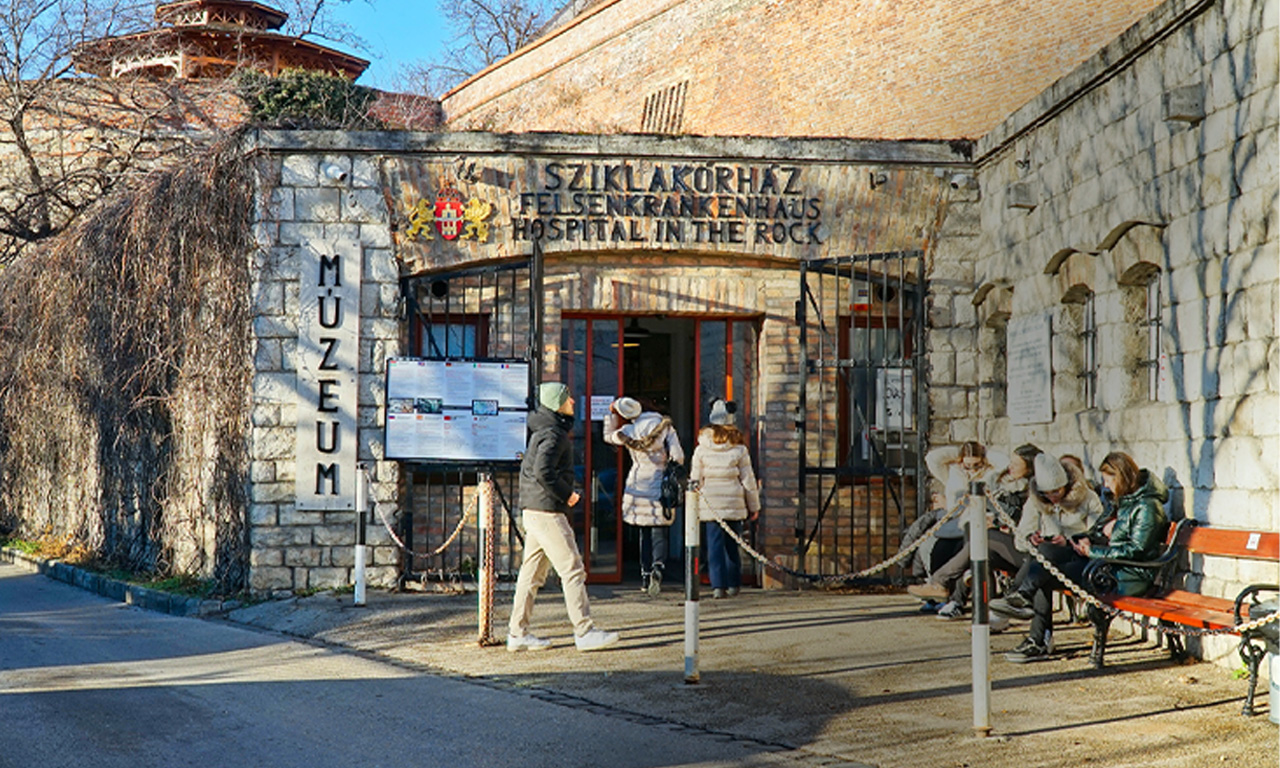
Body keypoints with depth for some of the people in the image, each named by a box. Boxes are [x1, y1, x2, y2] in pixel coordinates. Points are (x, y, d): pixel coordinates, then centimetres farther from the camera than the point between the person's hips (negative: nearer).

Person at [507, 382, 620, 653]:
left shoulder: (542, 431, 17)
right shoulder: (553, 434, -15)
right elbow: (543, 472, -27)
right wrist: (566, 495, -15)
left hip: (533, 511, 10)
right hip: (547, 511, -10)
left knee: (532, 571, 11)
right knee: (572, 569, -6)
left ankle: (518, 633, 13)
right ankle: (584, 632, -5)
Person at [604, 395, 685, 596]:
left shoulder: (627, 432, -6)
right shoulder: (665, 425, -6)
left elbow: (608, 436, 16)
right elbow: (678, 457, -10)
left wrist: (611, 414, 16)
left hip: (638, 486, 1)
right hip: (661, 486, -1)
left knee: (644, 533, 13)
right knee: (659, 533, 3)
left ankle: (645, 576, 11)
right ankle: (658, 566, -23)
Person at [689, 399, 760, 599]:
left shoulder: (701, 449, -1)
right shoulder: (739, 448, -3)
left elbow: (695, 480, 3)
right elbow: (748, 480, 2)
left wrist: (694, 505, 13)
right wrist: (754, 506, 11)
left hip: (710, 504, 0)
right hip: (734, 503, 0)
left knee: (715, 545, 1)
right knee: (732, 544, 13)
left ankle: (718, 585, -7)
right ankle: (733, 584, 21)